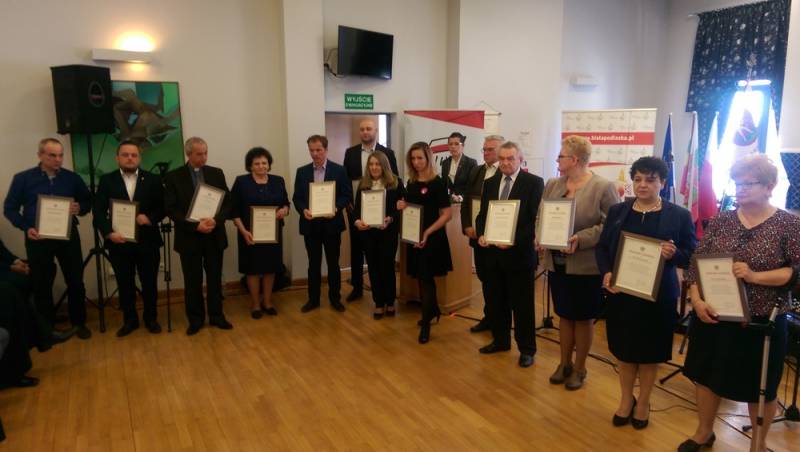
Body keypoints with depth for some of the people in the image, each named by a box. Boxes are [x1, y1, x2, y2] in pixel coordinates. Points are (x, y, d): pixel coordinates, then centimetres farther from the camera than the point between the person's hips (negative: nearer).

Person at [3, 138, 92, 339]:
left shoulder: (72, 178, 2)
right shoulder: (23, 178, -2)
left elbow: (88, 201, 11)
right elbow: (9, 208, 1)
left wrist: (80, 208, -12)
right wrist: (26, 227, -14)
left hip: (68, 236, 1)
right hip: (37, 239, -1)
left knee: (75, 281, 6)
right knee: (42, 284, 9)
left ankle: (79, 322, 21)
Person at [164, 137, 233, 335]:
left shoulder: (217, 173, 5)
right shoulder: (173, 176, -2)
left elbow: (227, 202, 3)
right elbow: (171, 209, -7)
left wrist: (215, 220, -16)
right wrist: (195, 225, -18)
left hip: (214, 236, 2)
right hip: (189, 237, -2)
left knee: (215, 279, 10)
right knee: (192, 282, 8)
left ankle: (216, 315, 23)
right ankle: (195, 319, 21)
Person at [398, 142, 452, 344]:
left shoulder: (437, 183, -11)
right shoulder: (411, 182, 8)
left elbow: (447, 214, -15)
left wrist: (428, 232, -23)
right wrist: (402, 206, -4)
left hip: (432, 238, -6)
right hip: (413, 236, 7)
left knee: (426, 278, -2)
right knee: (421, 277, 16)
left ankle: (426, 324, 9)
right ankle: (433, 310, 36)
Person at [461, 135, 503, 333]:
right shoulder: (475, 171, 10)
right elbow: (466, 201, 10)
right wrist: (467, 226, -2)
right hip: (477, 234, 6)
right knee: (484, 278, 14)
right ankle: (489, 317, 28)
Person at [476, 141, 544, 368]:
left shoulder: (534, 183, -6)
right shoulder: (490, 183, 10)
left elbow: (536, 219, -11)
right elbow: (482, 215, 13)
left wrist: (514, 240, -21)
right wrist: (481, 235, -6)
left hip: (519, 253, -5)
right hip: (492, 252, 5)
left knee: (522, 304, 5)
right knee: (495, 301, 15)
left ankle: (527, 349, 19)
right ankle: (500, 340, 32)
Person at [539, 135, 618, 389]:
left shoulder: (603, 187, -11)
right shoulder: (552, 185, 7)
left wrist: (581, 239, -22)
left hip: (586, 266, -5)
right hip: (557, 263, 5)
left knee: (583, 318, 10)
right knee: (565, 316, 17)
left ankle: (579, 369, 27)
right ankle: (564, 363, 32)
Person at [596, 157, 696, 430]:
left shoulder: (679, 215, -5)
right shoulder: (617, 211, 3)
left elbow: (692, 255, -3)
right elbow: (602, 247, 5)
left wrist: (673, 254, -25)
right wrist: (606, 272, -12)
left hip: (657, 296, -2)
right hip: (621, 293, 3)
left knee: (649, 352, 13)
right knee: (624, 349, 15)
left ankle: (643, 402, 34)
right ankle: (626, 399, 35)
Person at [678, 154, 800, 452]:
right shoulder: (720, 221, 3)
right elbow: (696, 263, -1)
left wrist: (755, 276, -24)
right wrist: (697, 300, -14)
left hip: (761, 321, -3)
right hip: (712, 315, 3)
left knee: (759, 386, 13)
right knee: (706, 375, 15)